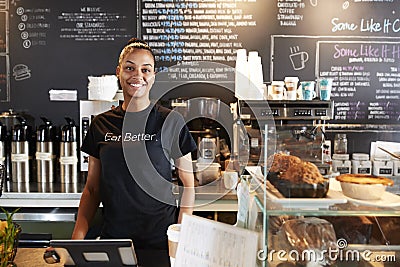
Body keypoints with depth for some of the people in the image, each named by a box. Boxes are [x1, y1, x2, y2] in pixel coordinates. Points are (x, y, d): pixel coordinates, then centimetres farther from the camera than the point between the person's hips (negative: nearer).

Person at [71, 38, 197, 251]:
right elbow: (92, 189, 7)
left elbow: (188, 184, -3)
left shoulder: (171, 121, -6)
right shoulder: (101, 124, 3)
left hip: (160, 239, -2)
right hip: (112, 235, 3)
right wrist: (76, 240, -2)